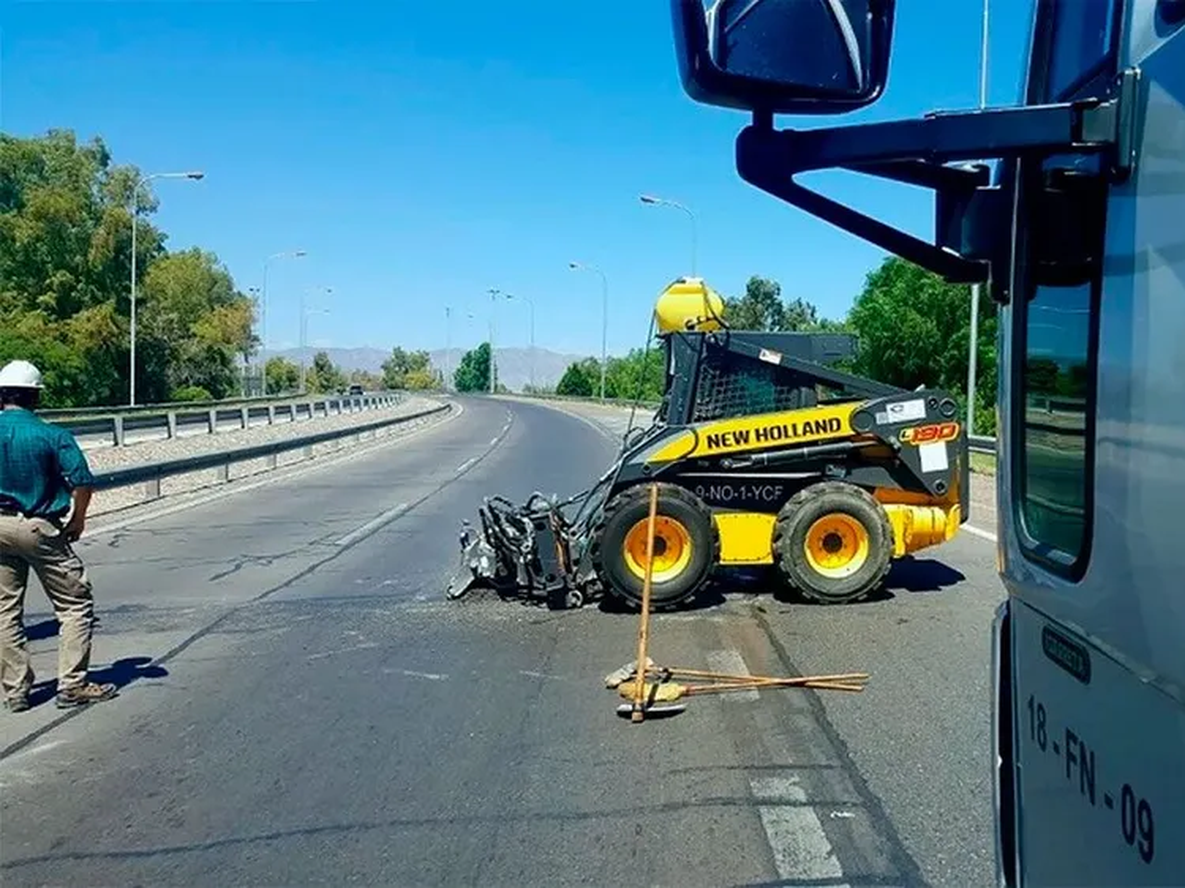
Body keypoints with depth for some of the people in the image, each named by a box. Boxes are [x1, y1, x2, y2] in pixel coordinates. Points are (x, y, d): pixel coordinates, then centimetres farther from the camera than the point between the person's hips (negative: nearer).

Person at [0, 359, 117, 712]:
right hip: (39, 528, -4)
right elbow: (83, 481, -17)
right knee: (76, 604, 6)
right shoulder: (52, 435, -11)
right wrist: (77, 521, -1)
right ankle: (72, 685, 3)